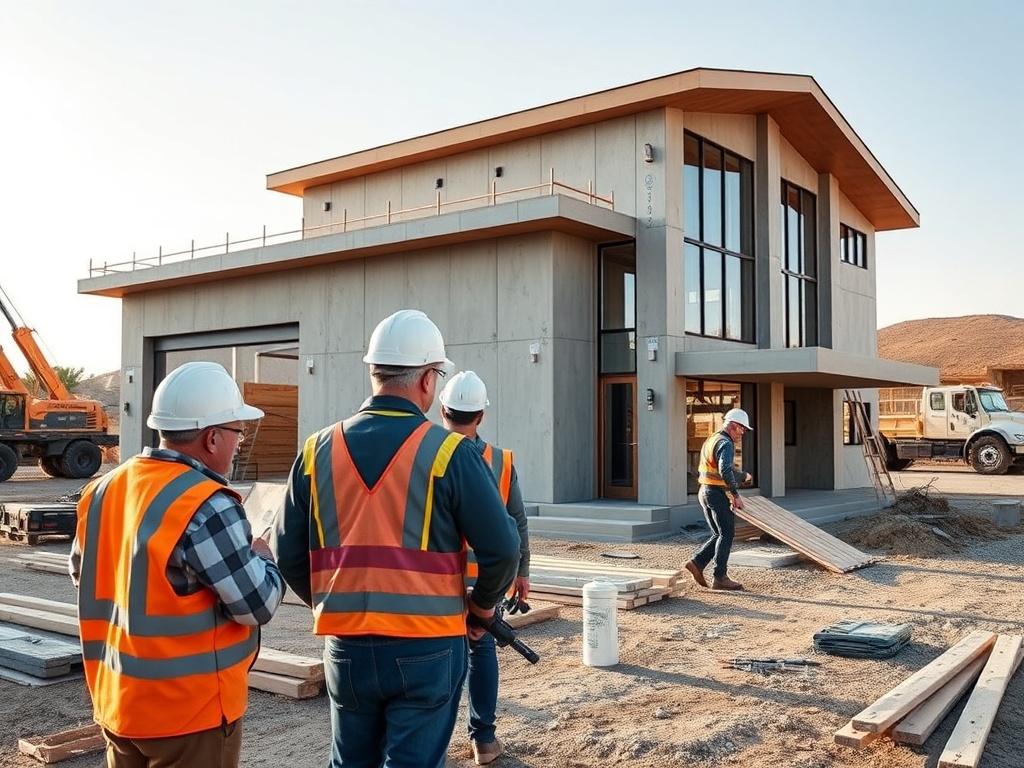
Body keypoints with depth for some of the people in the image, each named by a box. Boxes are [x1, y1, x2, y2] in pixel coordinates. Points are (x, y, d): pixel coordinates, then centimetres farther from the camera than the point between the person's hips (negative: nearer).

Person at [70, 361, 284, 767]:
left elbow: (81, 571, 16)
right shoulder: (207, 507, -24)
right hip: (190, 711, -7)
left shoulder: (103, 489, 1)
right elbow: (258, 605, -19)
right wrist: (260, 558, -1)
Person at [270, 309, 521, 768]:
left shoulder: (319, 450, 0)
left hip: (346, 646, 4)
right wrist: (483, 605, 7)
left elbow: (287, 552, 5)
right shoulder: (449, 452, -11)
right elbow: (501, 548, -12)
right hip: (426, 649, -3)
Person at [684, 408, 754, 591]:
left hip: (704, 492, 9)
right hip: (718, 494, -9)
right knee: (726, 534, 0)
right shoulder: (726, 443, -14)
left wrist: (742, 476, 32)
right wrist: (736, 495, -24)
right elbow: (725, 471, -29)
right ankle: (720, 577, 3)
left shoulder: (711, 440, 17)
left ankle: (697, 563, 6)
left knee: (720, 534, 15)